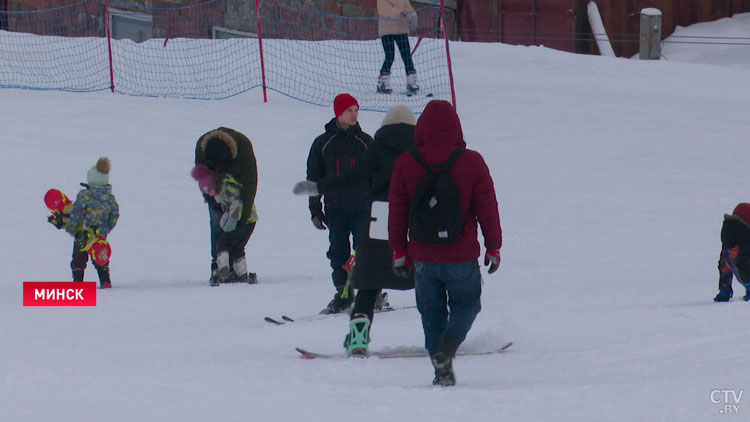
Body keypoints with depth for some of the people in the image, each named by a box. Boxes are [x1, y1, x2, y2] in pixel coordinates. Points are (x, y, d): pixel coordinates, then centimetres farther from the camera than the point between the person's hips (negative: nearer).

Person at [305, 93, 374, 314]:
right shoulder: (323, 143, 5)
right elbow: (314, 177, 9)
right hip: (335, 208, 1)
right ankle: (343, 293, 12)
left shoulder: (365, 142, 6)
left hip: (362, 206, -1)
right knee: (338, 251, 4)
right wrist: (315, 210, 5)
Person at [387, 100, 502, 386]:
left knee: (432, 311, 15)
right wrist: (493, 247, 10)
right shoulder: (471, 163, -9)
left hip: (422, 256, 1)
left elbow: (397, 210, 2)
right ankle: (445, 352, -11)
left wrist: (399, 250, 12)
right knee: (466, 304, 14)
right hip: (461, 255, -1)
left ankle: (441, 372, 12)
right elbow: (487, 209, -2)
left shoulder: (406, 164, -5)